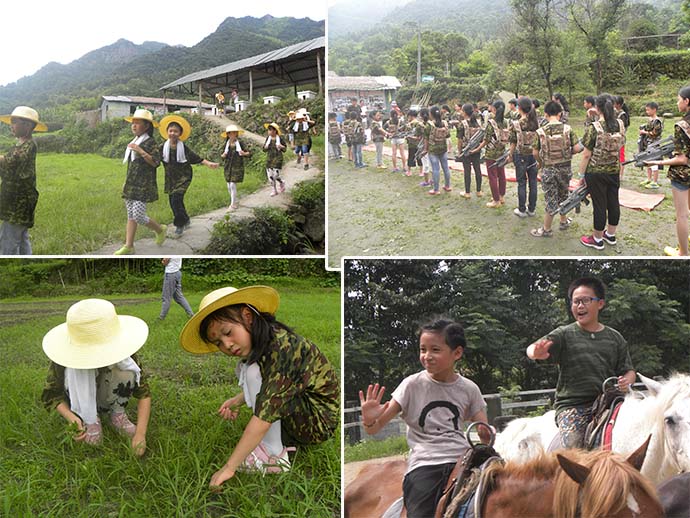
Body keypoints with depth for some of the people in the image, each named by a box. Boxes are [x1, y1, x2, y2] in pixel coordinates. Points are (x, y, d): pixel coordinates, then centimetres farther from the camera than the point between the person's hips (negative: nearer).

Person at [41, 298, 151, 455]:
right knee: (79, 372, -34)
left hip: (109, 396, 1)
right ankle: (89, 420, -13)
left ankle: (117, 414, -8)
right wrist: (72, 419, -40)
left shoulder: (120, 349, -28)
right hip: (80, 400, -1)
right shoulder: (66, 357, -30)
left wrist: (140, 433, -38)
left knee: (125, 370, -32)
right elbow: (52, 395, -20)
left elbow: (143, 392, -26)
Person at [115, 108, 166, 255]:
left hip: (143, 186, -8)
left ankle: (160, 229, 14)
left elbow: (156, 162, -21)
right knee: (131, 216, 7)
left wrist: (141, 151, -27)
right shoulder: (134, 142, 16)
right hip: (131, 185, 8)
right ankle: (128, 246, 8)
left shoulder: (150, 142, -9)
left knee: (138, 216, -12)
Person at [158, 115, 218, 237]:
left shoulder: (183, 147, -6)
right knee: (173, 202, 8)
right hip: (170, 178, 4)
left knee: (176, 200, -17)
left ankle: (180, 225, -4)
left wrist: (209, 164, -16)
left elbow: (197, 158, -6)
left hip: (183, 178, -4)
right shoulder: (163, 148, -1)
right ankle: (186, 220, 31)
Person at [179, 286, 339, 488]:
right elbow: (262, 388, 19)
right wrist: (237, 400, 1)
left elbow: (264, 415, -31)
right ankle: (286, 440, 4)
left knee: (254, 372, -20)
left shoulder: (280, 347, -27)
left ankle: (275, 457, -12)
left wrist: (229, 467, -28)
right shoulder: (263, 343, 1)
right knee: (245, 369, 9)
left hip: (320, 420, -9)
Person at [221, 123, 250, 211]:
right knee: (229, 186, 6)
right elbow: (224, 155, 11)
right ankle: (235, 202, 25)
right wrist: (223, 155, -12)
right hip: (228, 167, 4)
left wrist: (244, 153, -22)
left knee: (233, 185, -11)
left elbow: (248, 153, 0)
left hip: (237, 167, -4)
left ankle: (233, 205, -1)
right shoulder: (226, 145, 2)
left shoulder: (239, 144, -5)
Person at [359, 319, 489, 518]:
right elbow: (374, 429, 0)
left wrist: (486, 435, -14)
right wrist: (369, 420, -24)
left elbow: (485, 435, 11)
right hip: (423, 465, -1)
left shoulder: (469, 389, 7)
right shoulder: (412, 385, 1)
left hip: (461, 462, 2)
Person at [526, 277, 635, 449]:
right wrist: (537, 353, -36)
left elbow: (629, 371, 20)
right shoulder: (564, 335, 5)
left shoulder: (614, 338, 16)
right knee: (572, 447, -24)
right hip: (572, 404, -3)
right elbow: (532, 349, -10)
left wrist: (626, 380, -5)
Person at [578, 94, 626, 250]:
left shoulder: (593, 128, -18)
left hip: (596, 172, -5)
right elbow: (620, 147, 11)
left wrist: (581, 175, -7)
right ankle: (611, 235, 31)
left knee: (599, 205, 4)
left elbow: (586, 155, -15)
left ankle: (597, 239, 17)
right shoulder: (620, 125, -1)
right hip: (614, 171, 6)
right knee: (613, 202, 16)